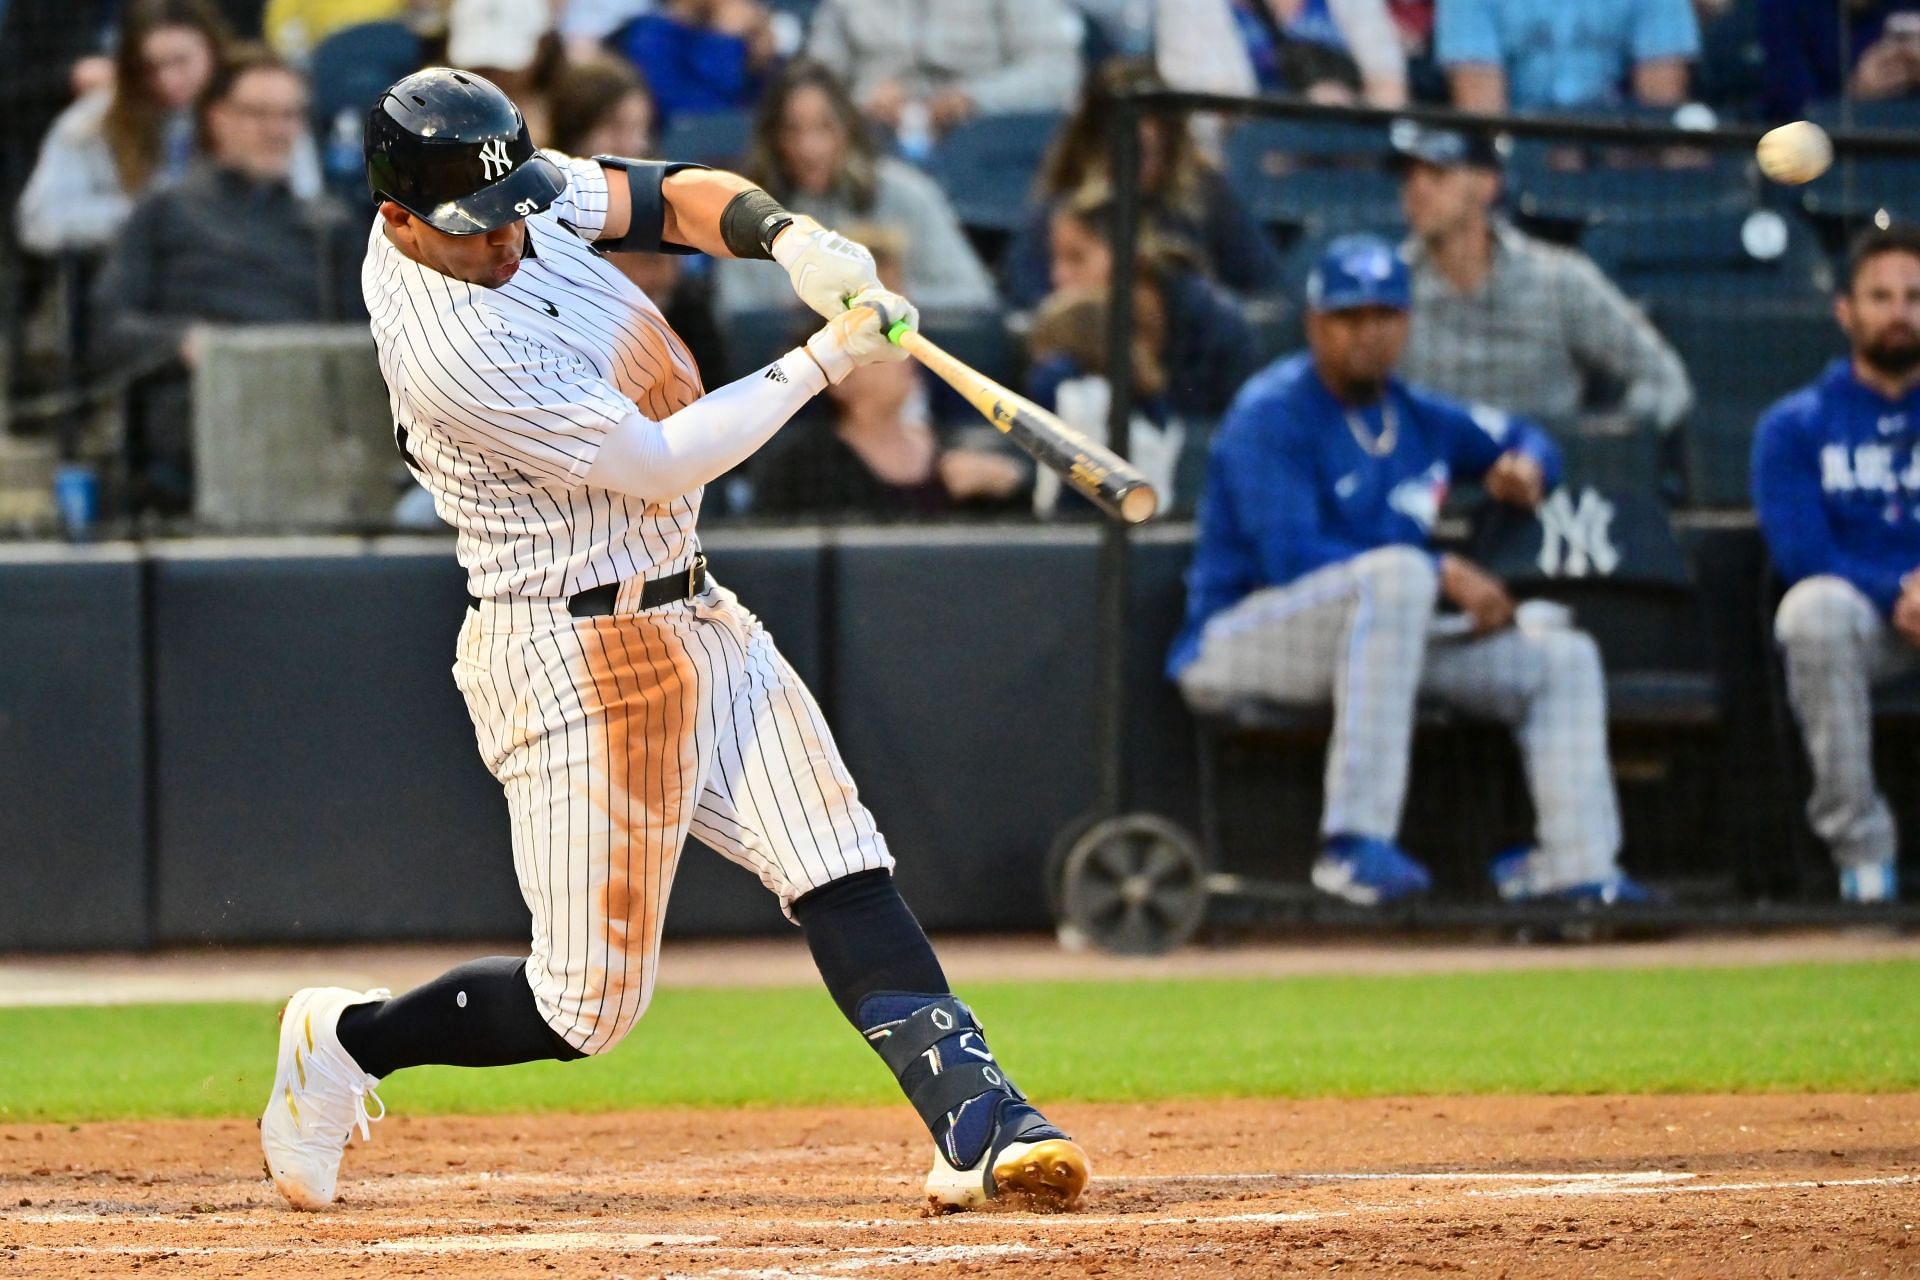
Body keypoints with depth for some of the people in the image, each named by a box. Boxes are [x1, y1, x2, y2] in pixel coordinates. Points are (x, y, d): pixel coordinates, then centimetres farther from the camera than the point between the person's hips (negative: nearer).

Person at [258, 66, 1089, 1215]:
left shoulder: (509, 190, -1)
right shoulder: (448, 347, -26)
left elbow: (672, 199, 8)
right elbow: (655, 462, -21)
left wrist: (785, 234, -14)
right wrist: (824, 361, -17)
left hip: (688, 618, 9)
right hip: (572, 657, -9)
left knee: (844, 879, -5)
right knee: (589, 1007, -1)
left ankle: (976, 1123, -12)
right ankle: (347, 1040, 21)